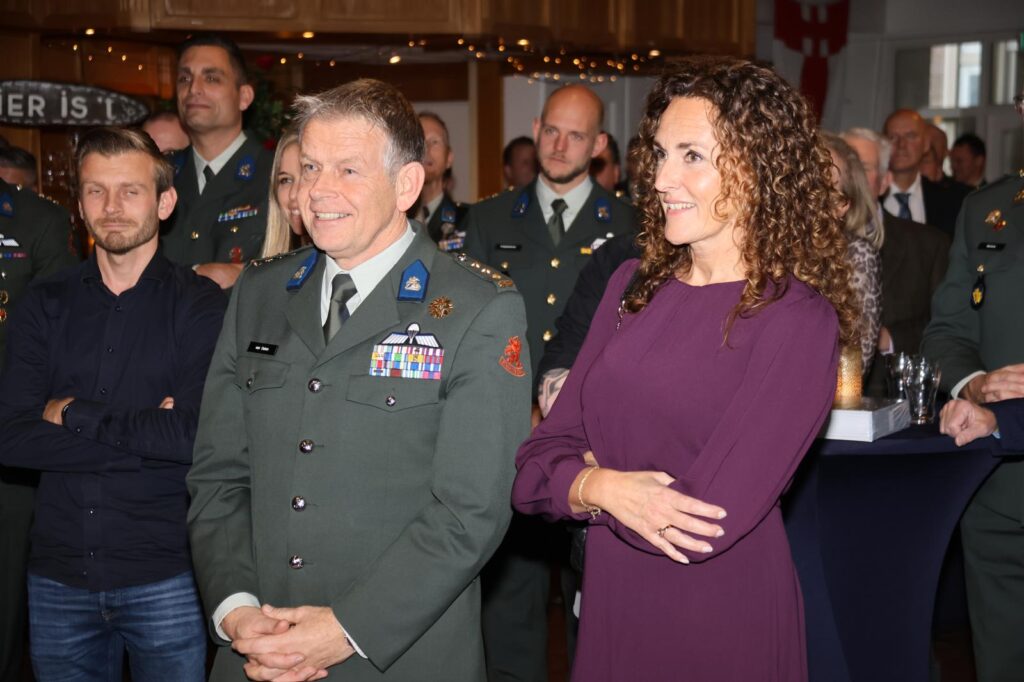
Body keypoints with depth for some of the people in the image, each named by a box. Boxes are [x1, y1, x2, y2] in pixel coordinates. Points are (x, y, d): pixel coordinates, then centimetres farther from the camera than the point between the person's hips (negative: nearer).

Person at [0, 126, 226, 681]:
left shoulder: (200, 305, -4)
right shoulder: (46, 305, 4)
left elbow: (198, 437, -18)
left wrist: (75, 414, -11)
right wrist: (143, 435, -15)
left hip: (164, 577, -3)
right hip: (58, 574, 3)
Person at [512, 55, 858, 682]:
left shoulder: (798, 321, -15)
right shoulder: (634, 284, 2)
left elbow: (707, 522, -21)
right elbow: (536, 470, -1)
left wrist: (587, 470, -8)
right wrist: (603, 488, -20)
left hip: (723, 625, -5)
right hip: (610, 607, 5)